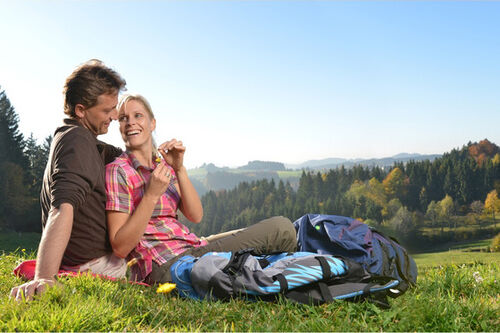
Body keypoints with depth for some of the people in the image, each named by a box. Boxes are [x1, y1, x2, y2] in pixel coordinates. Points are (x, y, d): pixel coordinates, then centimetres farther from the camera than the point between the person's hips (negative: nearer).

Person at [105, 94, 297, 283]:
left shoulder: (164, 166, 16)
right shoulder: (118, 171, -5)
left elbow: (196, 216, 3)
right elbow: (120, 248, -13)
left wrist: (179, 168, -7)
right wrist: (151, 194, -21)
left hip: (192, 248, 8)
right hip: (166, 265, -8)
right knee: (281, 228, -12)